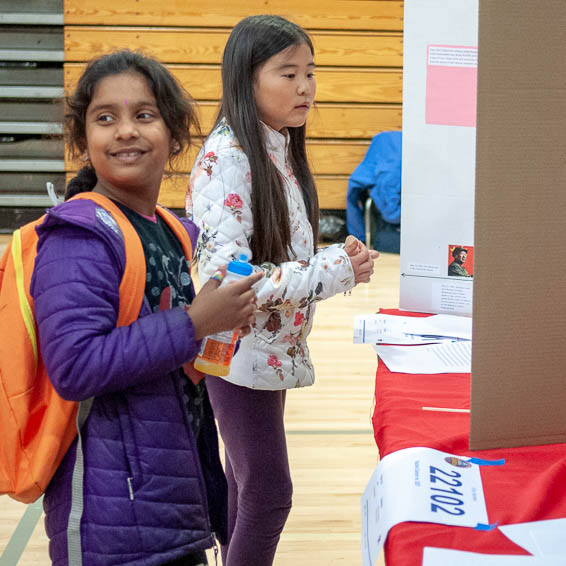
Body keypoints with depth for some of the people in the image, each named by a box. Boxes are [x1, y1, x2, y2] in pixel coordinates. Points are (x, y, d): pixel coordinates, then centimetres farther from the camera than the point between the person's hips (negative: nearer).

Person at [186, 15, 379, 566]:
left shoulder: (282, 150, 8)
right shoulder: (227, 156, -19)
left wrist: (338, 257, -3)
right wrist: (334, 272, -25)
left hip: (274, 350, 9)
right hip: (240, 353, -8)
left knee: (244, 483, 18)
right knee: (268, 495, -1)